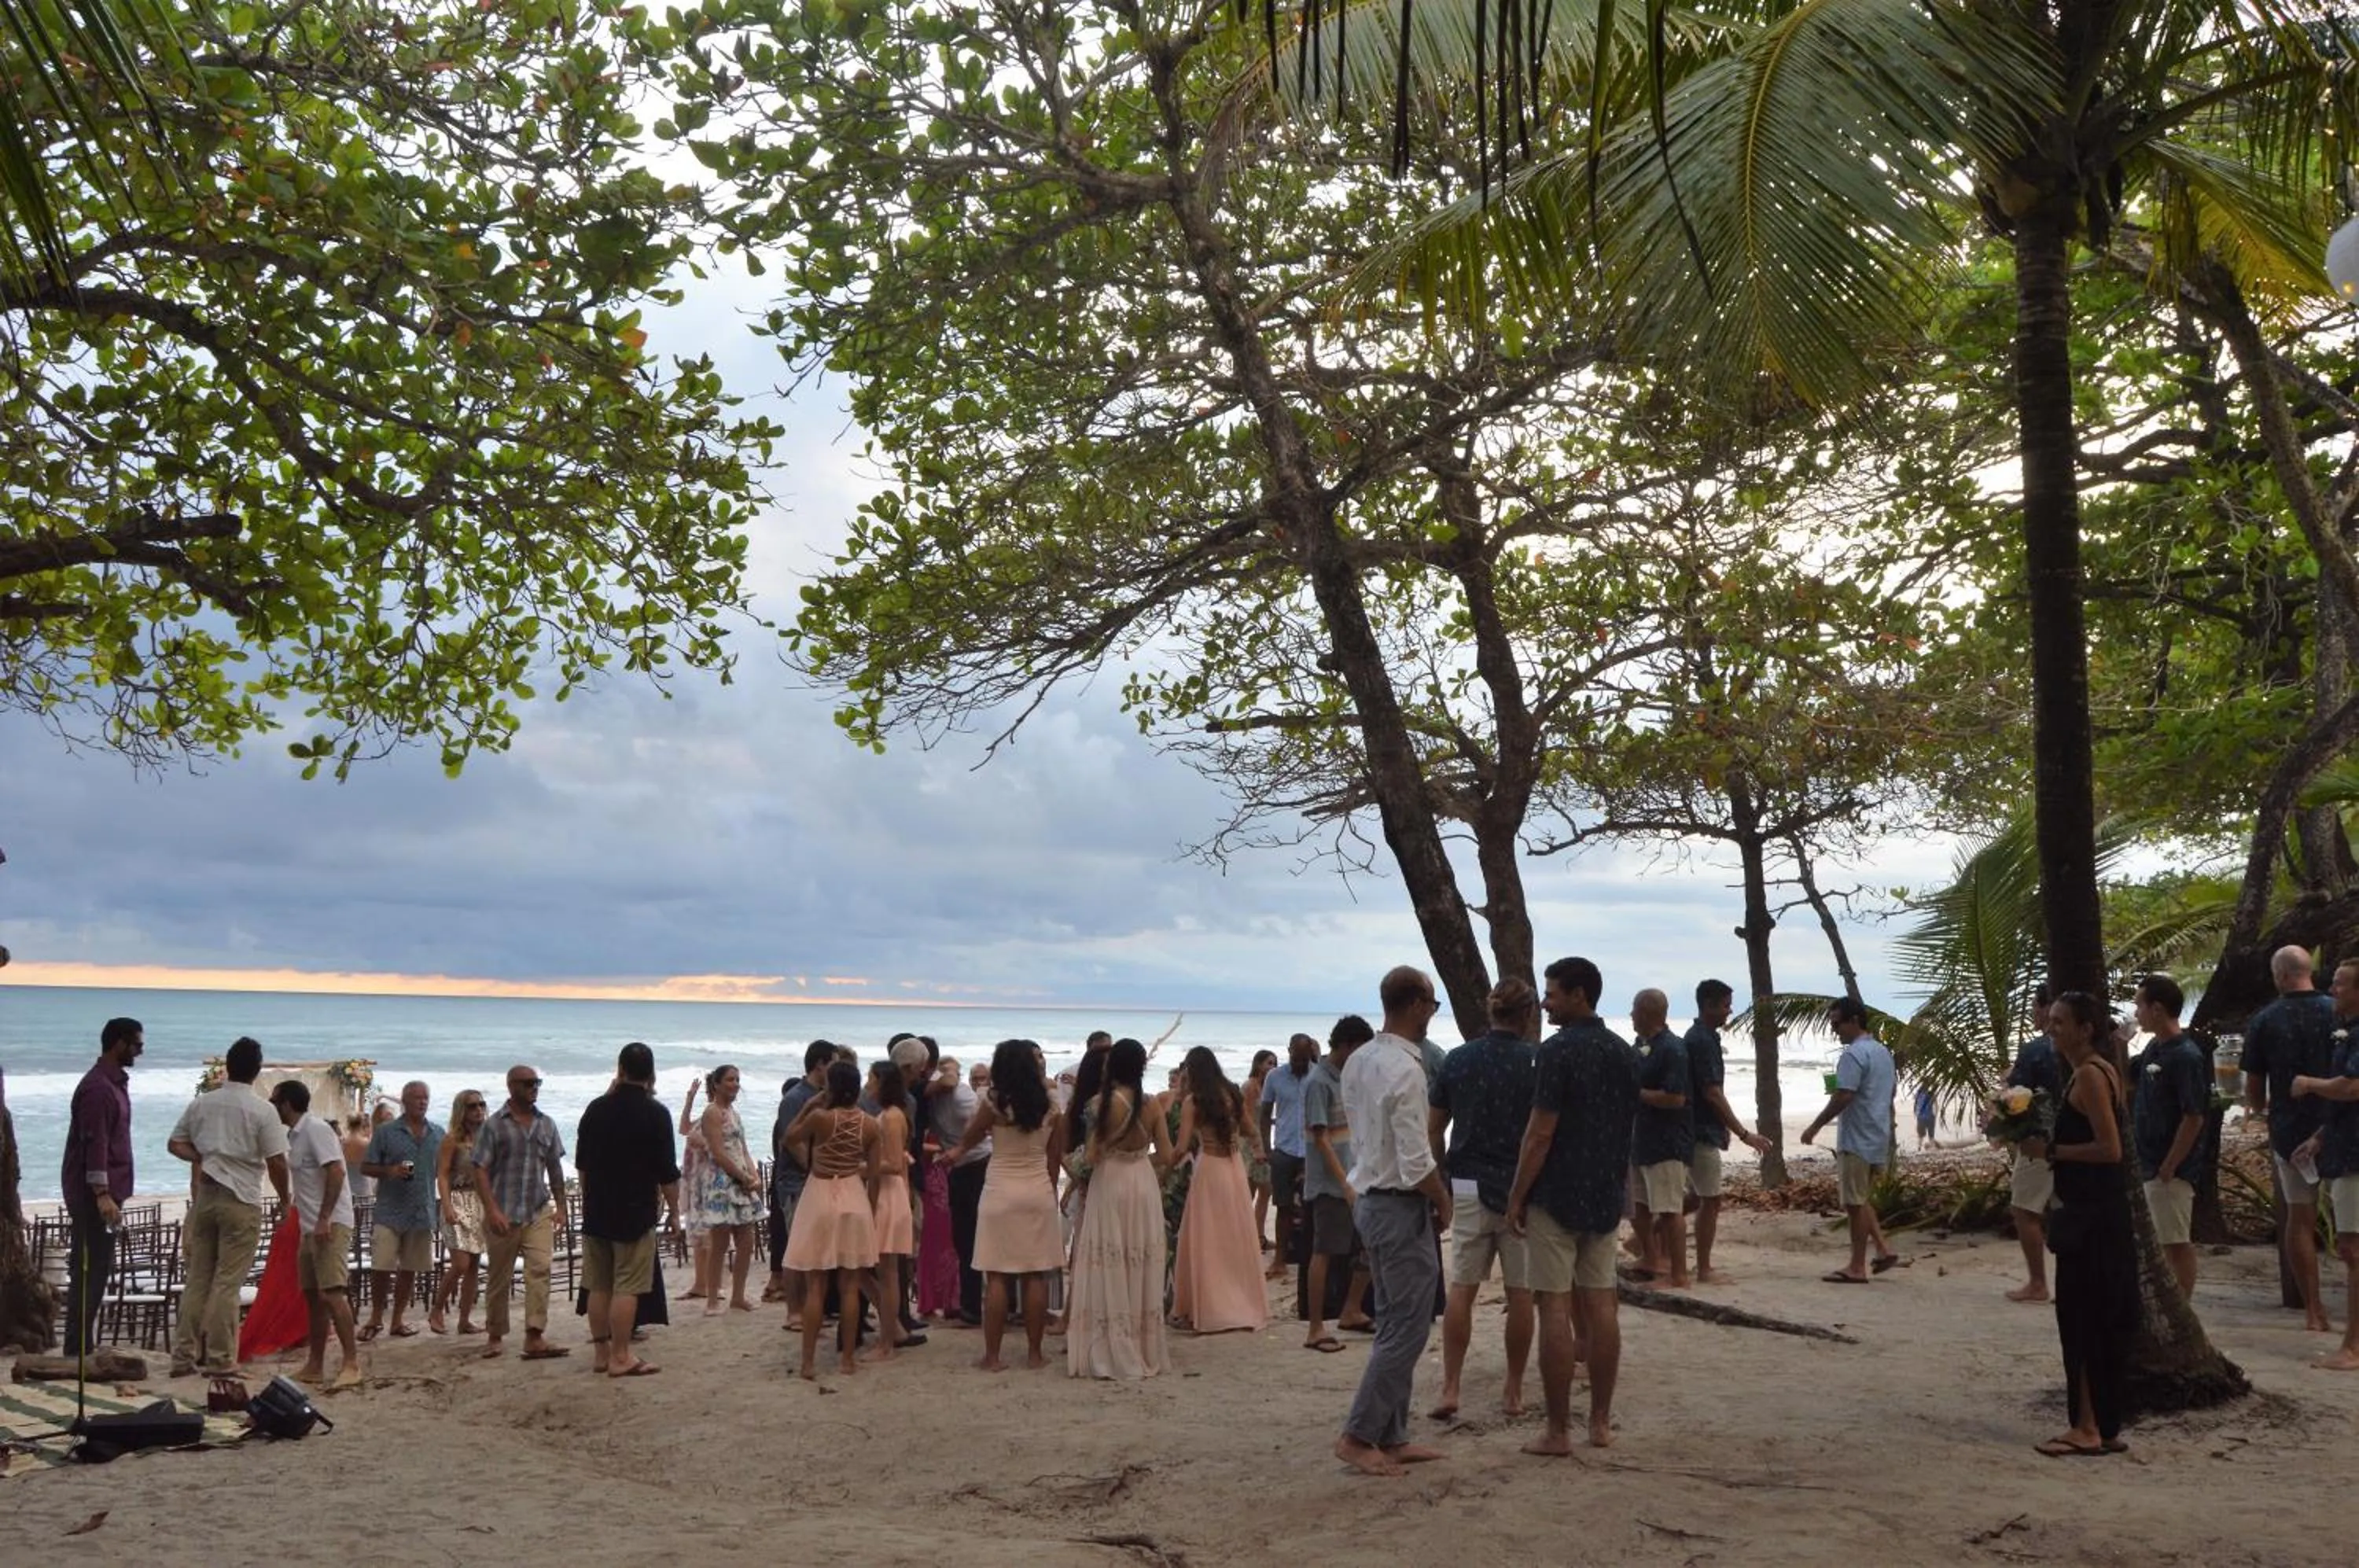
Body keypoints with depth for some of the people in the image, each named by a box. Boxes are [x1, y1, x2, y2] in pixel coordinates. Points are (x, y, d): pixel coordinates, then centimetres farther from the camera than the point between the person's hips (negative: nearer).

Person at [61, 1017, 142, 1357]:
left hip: (104, 1191, 10)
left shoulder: (114, 1082, 15)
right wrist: (102, 1195, -26)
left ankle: (83, 1347, 18)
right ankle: (78, 1350, -6)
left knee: (96, 1269, 13)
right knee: (90, 1270, -8)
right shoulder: (98, 1088, -15)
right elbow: (94, 1144, -21)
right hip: (92, 1193, -10)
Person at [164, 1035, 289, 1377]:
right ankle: (220, 1359, 0)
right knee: (227, 1283, -2)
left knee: (197, 1279, 11)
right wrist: (285, 1199, 3)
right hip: (242, 1201, -5)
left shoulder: (201, 1103, 7)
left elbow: (175, 1144, 13)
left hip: (204, 1197, 5)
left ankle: (184, 1356, 13)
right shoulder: (262, 1110, -9)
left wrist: (201, 1158, 4)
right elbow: (276, 1162, -9)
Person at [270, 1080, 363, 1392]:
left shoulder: (316, 1129, -12)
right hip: (311, 1227, 10)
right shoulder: (295, 1135, 17)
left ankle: (351, 1364, -17)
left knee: (332, 1293, -16)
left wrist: (324, 1219, -25)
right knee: (313, 1295, 11)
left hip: (331, 1224, -10)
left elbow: (336, 1172, -21)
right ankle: (315, 1366, 17)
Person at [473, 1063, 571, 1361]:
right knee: (499, 1278, 8)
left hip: (539, 1212, 3)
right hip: (504, 1215, -3)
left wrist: (560, 1207, 11)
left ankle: (535, 1338, -14)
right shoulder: (494, 1125, -2)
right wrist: (492, 1210, -15)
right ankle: (495, 1336, 23)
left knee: (540, 1270, -11)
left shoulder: (546, 1124, 10)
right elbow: (481, 1170, -6)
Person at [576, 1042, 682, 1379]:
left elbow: (581, 1163, 15)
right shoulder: (656, 1114, -10)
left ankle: (601, 1352, 18)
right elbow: (668, 1172, -10)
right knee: (626, 1288, -3)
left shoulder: (596, 1109, 5)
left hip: (596, 1211, 5)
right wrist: (673, 1211, 1)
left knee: (598, 1285, 11)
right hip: (635, 1213, -5)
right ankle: (621, 1357, -3)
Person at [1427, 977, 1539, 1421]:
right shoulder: (1535, 1063, -7)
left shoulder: (1457, 1060, 3)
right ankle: (1513, 1392, 14)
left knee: (1461, 1289, 6)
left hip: (1469, 1187, 2)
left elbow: (1432, 1130, 6)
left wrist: (1444, 1183, 17)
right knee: (1520, 1293, 7)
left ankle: (1450, 1389, 0)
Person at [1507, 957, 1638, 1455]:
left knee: (1555, 1309, -3)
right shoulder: (1625, 1053, 9)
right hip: (1606, 1198, 7)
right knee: (1601, 1305, 9)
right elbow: (1629, 1129, 15)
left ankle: (1558, 1431, -1)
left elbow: (1540, 1133, -17)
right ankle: (1601, 1422, 14)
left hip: (1556, 1198, -7)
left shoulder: (1558, 1051, -15)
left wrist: (1517, 1196, -10)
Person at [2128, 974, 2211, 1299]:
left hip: (2172, 1168, -9)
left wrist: (2169, 1167, -19)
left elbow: (2194, 1118, -21)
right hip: (2152, 1163, 9)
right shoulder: (2154, 1048, 8)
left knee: (2177, 1243, -1)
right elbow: (2126, 1079, 24)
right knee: (2173, 1242, 16)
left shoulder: (2186, 1057, -19)